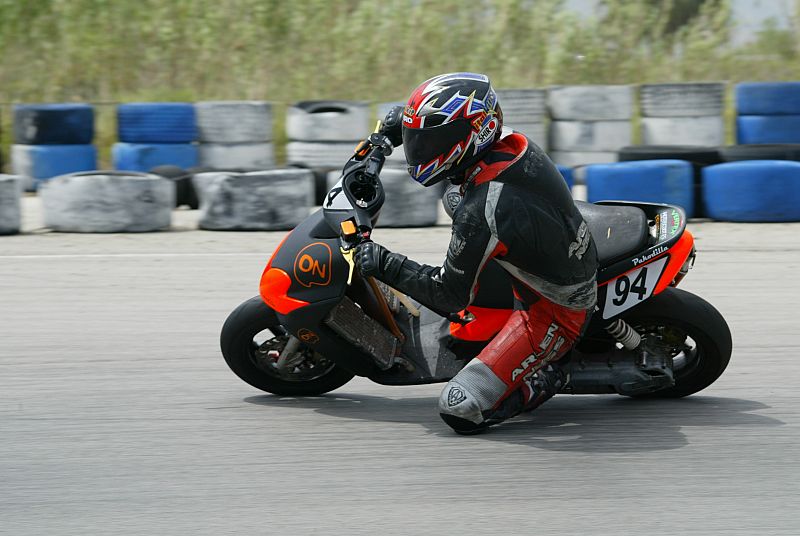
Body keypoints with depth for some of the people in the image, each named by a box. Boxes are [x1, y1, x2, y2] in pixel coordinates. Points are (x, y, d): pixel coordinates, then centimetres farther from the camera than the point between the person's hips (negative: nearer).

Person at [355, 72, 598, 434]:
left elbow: (450, 297, -20)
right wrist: (399, 124, 9)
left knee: (460, 411, -16)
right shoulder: (514, 144, -10)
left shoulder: (480, 213, -33)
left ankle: (542, 380, 4)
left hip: (551, 316, -9)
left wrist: (385, 265, -13)